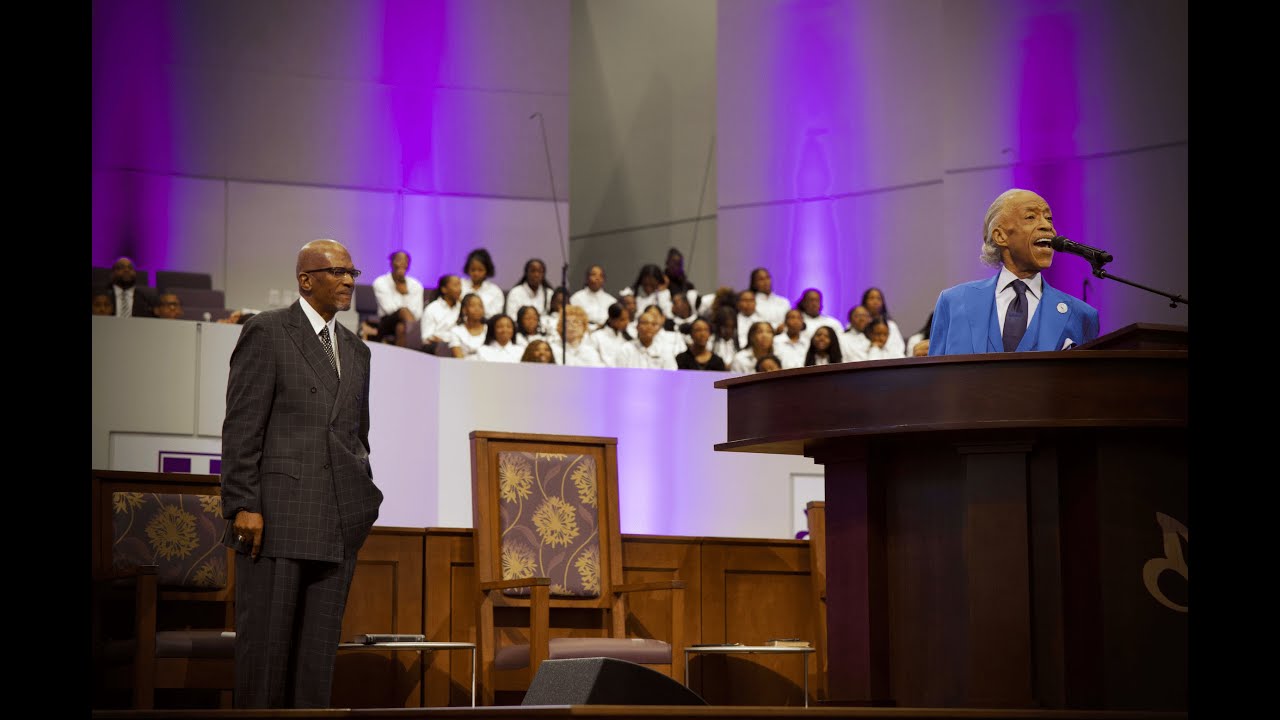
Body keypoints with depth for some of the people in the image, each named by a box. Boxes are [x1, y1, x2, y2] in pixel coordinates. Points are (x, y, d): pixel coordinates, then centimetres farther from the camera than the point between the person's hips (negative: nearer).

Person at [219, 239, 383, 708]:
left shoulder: (356, 351, 19)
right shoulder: (266, 332, -1)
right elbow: (242, 425, -7)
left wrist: (363, 503, 12)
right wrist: (243, 505, -14)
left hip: (337, 524, 6)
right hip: (276, 514, -6)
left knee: (320, 644, 6)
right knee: (266, 637, -3)